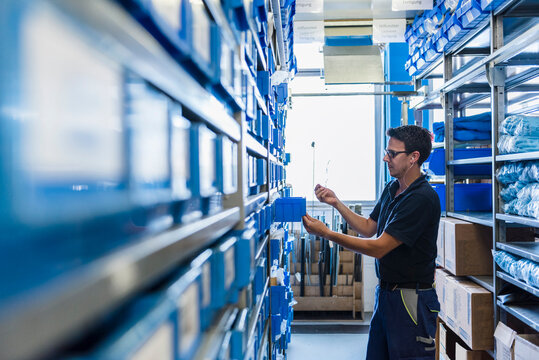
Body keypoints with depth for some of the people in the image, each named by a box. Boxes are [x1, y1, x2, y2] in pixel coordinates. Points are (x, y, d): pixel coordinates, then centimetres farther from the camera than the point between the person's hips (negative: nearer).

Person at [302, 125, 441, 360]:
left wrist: (326, 233, -21)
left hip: (412, 298, -8)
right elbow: (369, 228, 17)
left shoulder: (423, 198, -21)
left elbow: (379, 247, -22)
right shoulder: (391, 189, 8)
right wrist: (336, 203, 5)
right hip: (385, 293, 8)